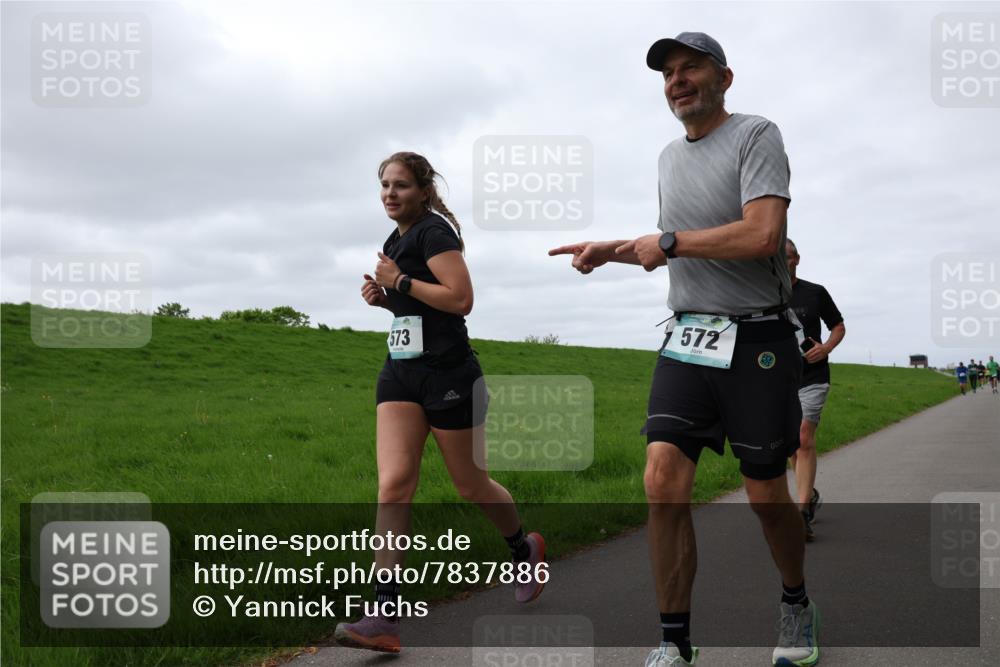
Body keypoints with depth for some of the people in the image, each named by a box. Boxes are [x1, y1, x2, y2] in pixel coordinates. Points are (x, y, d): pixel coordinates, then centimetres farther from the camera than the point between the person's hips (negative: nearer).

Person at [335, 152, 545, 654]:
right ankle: (385, 616, -12)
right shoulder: (396, 240, 16)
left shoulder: (434, 231, -9)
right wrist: (384, 297, 9)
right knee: (393, 484, -8)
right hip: (400, 373, 7)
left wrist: (399, 281, -14)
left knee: (470, 486, 7)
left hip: (448, 375, -7)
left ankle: (524, 550, 37)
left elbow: (461, 299, -20)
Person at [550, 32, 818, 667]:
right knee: (663, 480, -9)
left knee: (766, 493, 5)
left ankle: (797, 603, 34)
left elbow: (762, 236, -22)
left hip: (757, 340, -5)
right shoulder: (670, 156, 16)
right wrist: (610, 250, 17)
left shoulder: (757, 136, -6)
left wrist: (667, 241, -13)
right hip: (687, 338, 5)